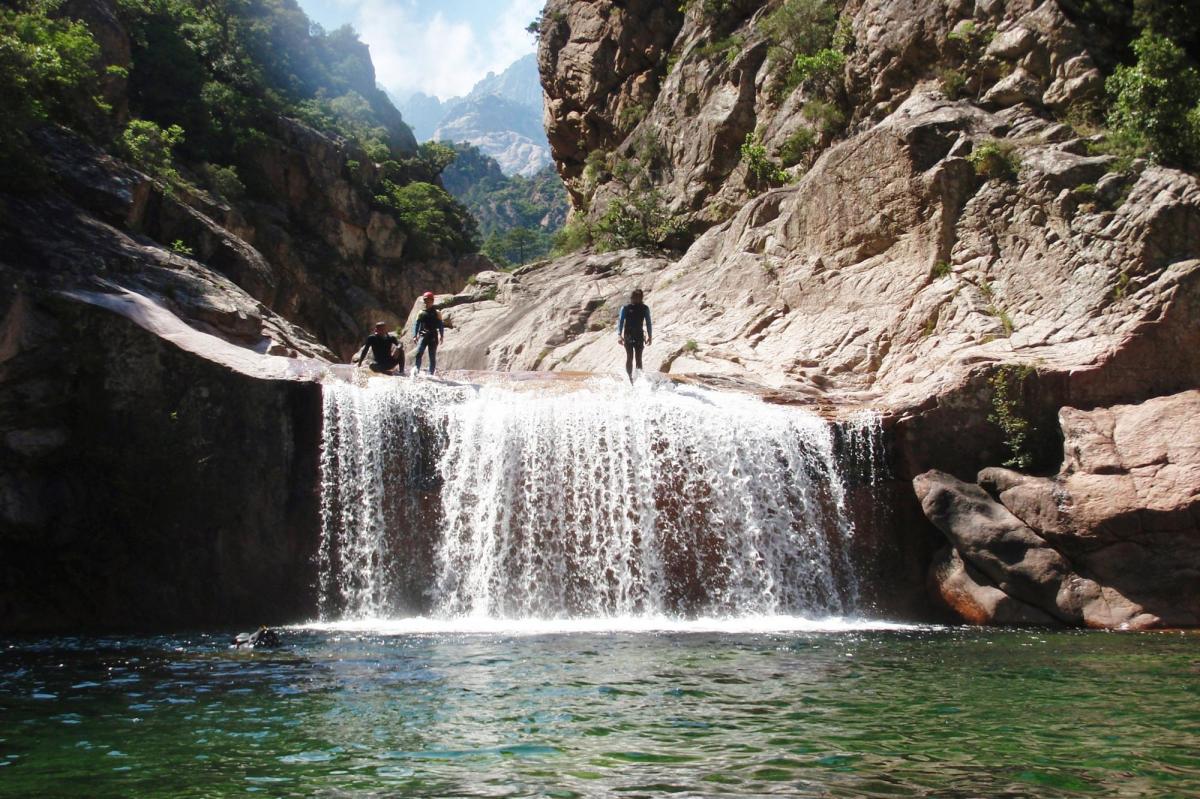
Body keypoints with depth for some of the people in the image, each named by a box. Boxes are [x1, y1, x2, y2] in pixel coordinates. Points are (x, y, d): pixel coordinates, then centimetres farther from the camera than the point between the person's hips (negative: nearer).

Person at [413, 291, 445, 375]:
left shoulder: (437, 313, 7)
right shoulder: (421, 313, 10)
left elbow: (441, 326, 7)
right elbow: (416, 325, 10)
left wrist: (441, 336, -5)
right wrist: (415, 336, -2)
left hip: (433, 337, 0)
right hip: (423, 336, 0)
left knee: (432, 357, 3)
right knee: (418, 353, -20)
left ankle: (431, 373, 7)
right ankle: (416, 369, -22)